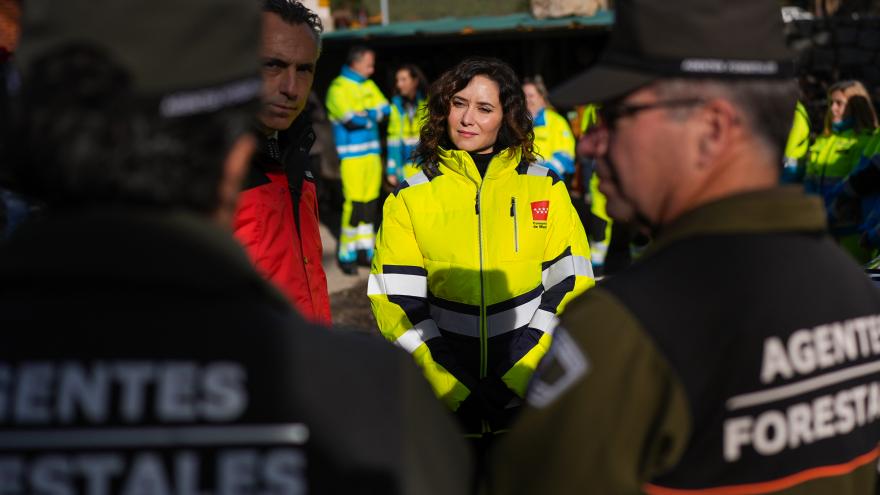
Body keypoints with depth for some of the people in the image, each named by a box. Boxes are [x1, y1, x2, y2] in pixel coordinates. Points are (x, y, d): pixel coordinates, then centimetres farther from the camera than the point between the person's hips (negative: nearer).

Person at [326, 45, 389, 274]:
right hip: (352, 154, -7)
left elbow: (384, 108, 6)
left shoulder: (369, 86, 15)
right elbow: (351, 120, -18)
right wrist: (373, 117, -3)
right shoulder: (339, 88, -8)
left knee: (370, 202, 9)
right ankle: (347, 254, 0)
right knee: (354, 202, -8)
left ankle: (365, 249, 18)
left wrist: (364, 114, -11)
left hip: (372, 151, 7)